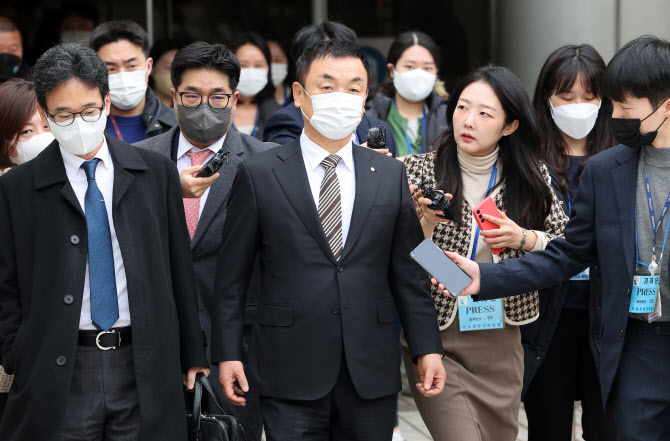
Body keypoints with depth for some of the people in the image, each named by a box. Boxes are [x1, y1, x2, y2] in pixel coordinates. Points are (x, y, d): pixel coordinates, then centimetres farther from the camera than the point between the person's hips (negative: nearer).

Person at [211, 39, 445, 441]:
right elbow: (232, 277, 2)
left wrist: (427, 348, 3)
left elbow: (409, 272, 9)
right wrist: (228, 355, -2)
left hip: (372, 375, 2)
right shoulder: (259, 175, 1)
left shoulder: (391, 175, 8)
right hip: (291, 376, -2)